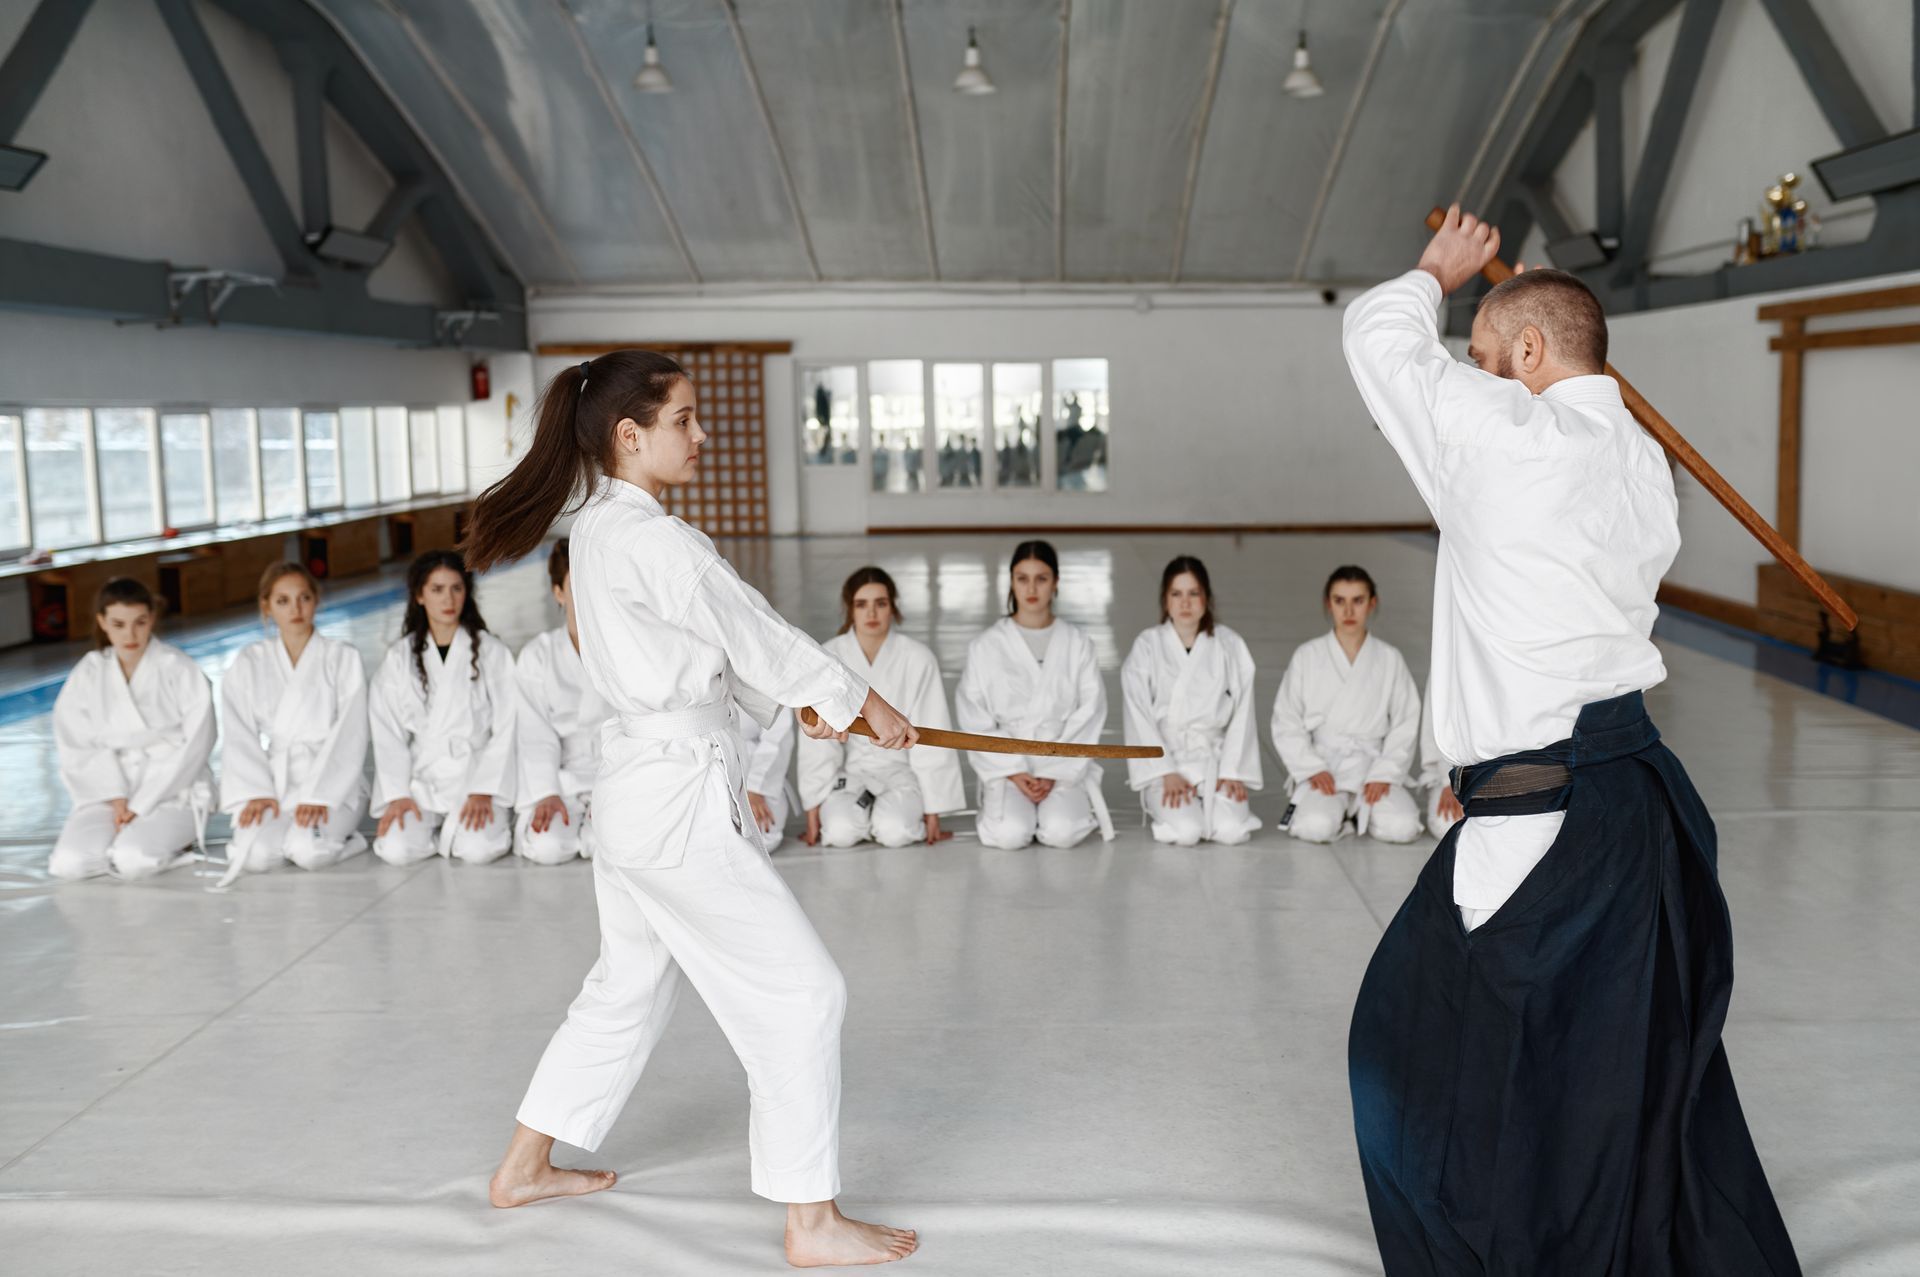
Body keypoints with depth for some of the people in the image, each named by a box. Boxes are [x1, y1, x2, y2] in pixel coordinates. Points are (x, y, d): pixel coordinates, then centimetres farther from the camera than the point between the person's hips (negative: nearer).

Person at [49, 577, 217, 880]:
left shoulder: (181, 671, -7)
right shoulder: (87, 675, 3)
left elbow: (194, 746, -9)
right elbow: (77, 747, 1)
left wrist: (141, 806, -13)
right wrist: (116, 799, -13)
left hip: (175, 790, -3)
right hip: (109, 789, 3)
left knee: (134, 861, -29)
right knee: (68, 864, -21)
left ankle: (170, 839, 2)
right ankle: (135, 838, 4)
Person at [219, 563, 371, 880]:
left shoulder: (343, 658, 3)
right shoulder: (249, 662, 10)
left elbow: (349, 736, -4)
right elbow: (241, 735, 3)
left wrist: (319, 796, -15)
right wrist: (257, 792, -11)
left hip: (333, 781, -2)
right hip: (273, 780, 2)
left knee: (308, 853, -29)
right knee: (257, 856, -26)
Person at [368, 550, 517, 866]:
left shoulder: (492, 653, 2)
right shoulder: (398, 659, 7)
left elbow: (505, 729, -2)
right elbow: (388, 733, 1)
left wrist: (483, 792, -11)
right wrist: (397, 795, -10)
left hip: (476, 777, -2)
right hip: (421, 780, 2)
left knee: (478, 849, -27)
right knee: (396, 850, -22)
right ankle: (441, 831, 9)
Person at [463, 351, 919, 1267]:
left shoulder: (595, 529, 10)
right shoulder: (651, 540, -21)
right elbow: (755, 632, -13)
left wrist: (802, 701, 15)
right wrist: (863, 701, -1)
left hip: (637, 787, 10)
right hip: (685, 798, -10)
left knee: (627, 987, 25)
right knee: (800, 994, -1)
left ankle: (524, 1169, 40)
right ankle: (813, 1224, 9)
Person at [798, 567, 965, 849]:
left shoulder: (918, 658, -12)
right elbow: (818, 736, -6)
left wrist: (933, 809, -6)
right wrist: (813, 805, -7)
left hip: (901, 765, -1)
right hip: (850, 765, 1)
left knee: (895, 833, -28)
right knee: (841, 832, -26)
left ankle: (889, 810, 7)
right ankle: (863, 808, 8)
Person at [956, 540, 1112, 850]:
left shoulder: (1077, 643, 6)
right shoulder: (985, 645, 3)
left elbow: (1090, 711, 1)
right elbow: (974, 719, 0)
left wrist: (1053, 772, -10)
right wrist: (1014, 772, -11)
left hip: (1065, 763, 0)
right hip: (1005, 763, 0)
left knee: (1061, 833, -26)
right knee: (1011, 835, -26)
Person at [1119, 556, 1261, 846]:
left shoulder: (1230, 645, 2)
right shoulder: (1146, 647, -2)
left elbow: (1242, 714, 2)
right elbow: (1140, 717, -5)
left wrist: (1232, 772, -8)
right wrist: (1167, 773, -13)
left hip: (1216, 758, 2)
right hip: (1163, 758, -1)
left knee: (1232, 830, -23)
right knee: (1186, 831, -25)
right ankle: (1163, 808, 8)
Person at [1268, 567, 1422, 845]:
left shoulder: (1390, 659, 6)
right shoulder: (1307, 657, 3)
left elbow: (1405, 725, 4)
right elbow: (1286, 724, 3)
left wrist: (1385, 773, -9)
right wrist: (1312, 769, -10)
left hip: (1373, 764, 2)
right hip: (1321, 765, -2)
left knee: (1402, 827, -24)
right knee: (1316, 827, -30)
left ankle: (1362, 810, 7)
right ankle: (1304, 808, 5)